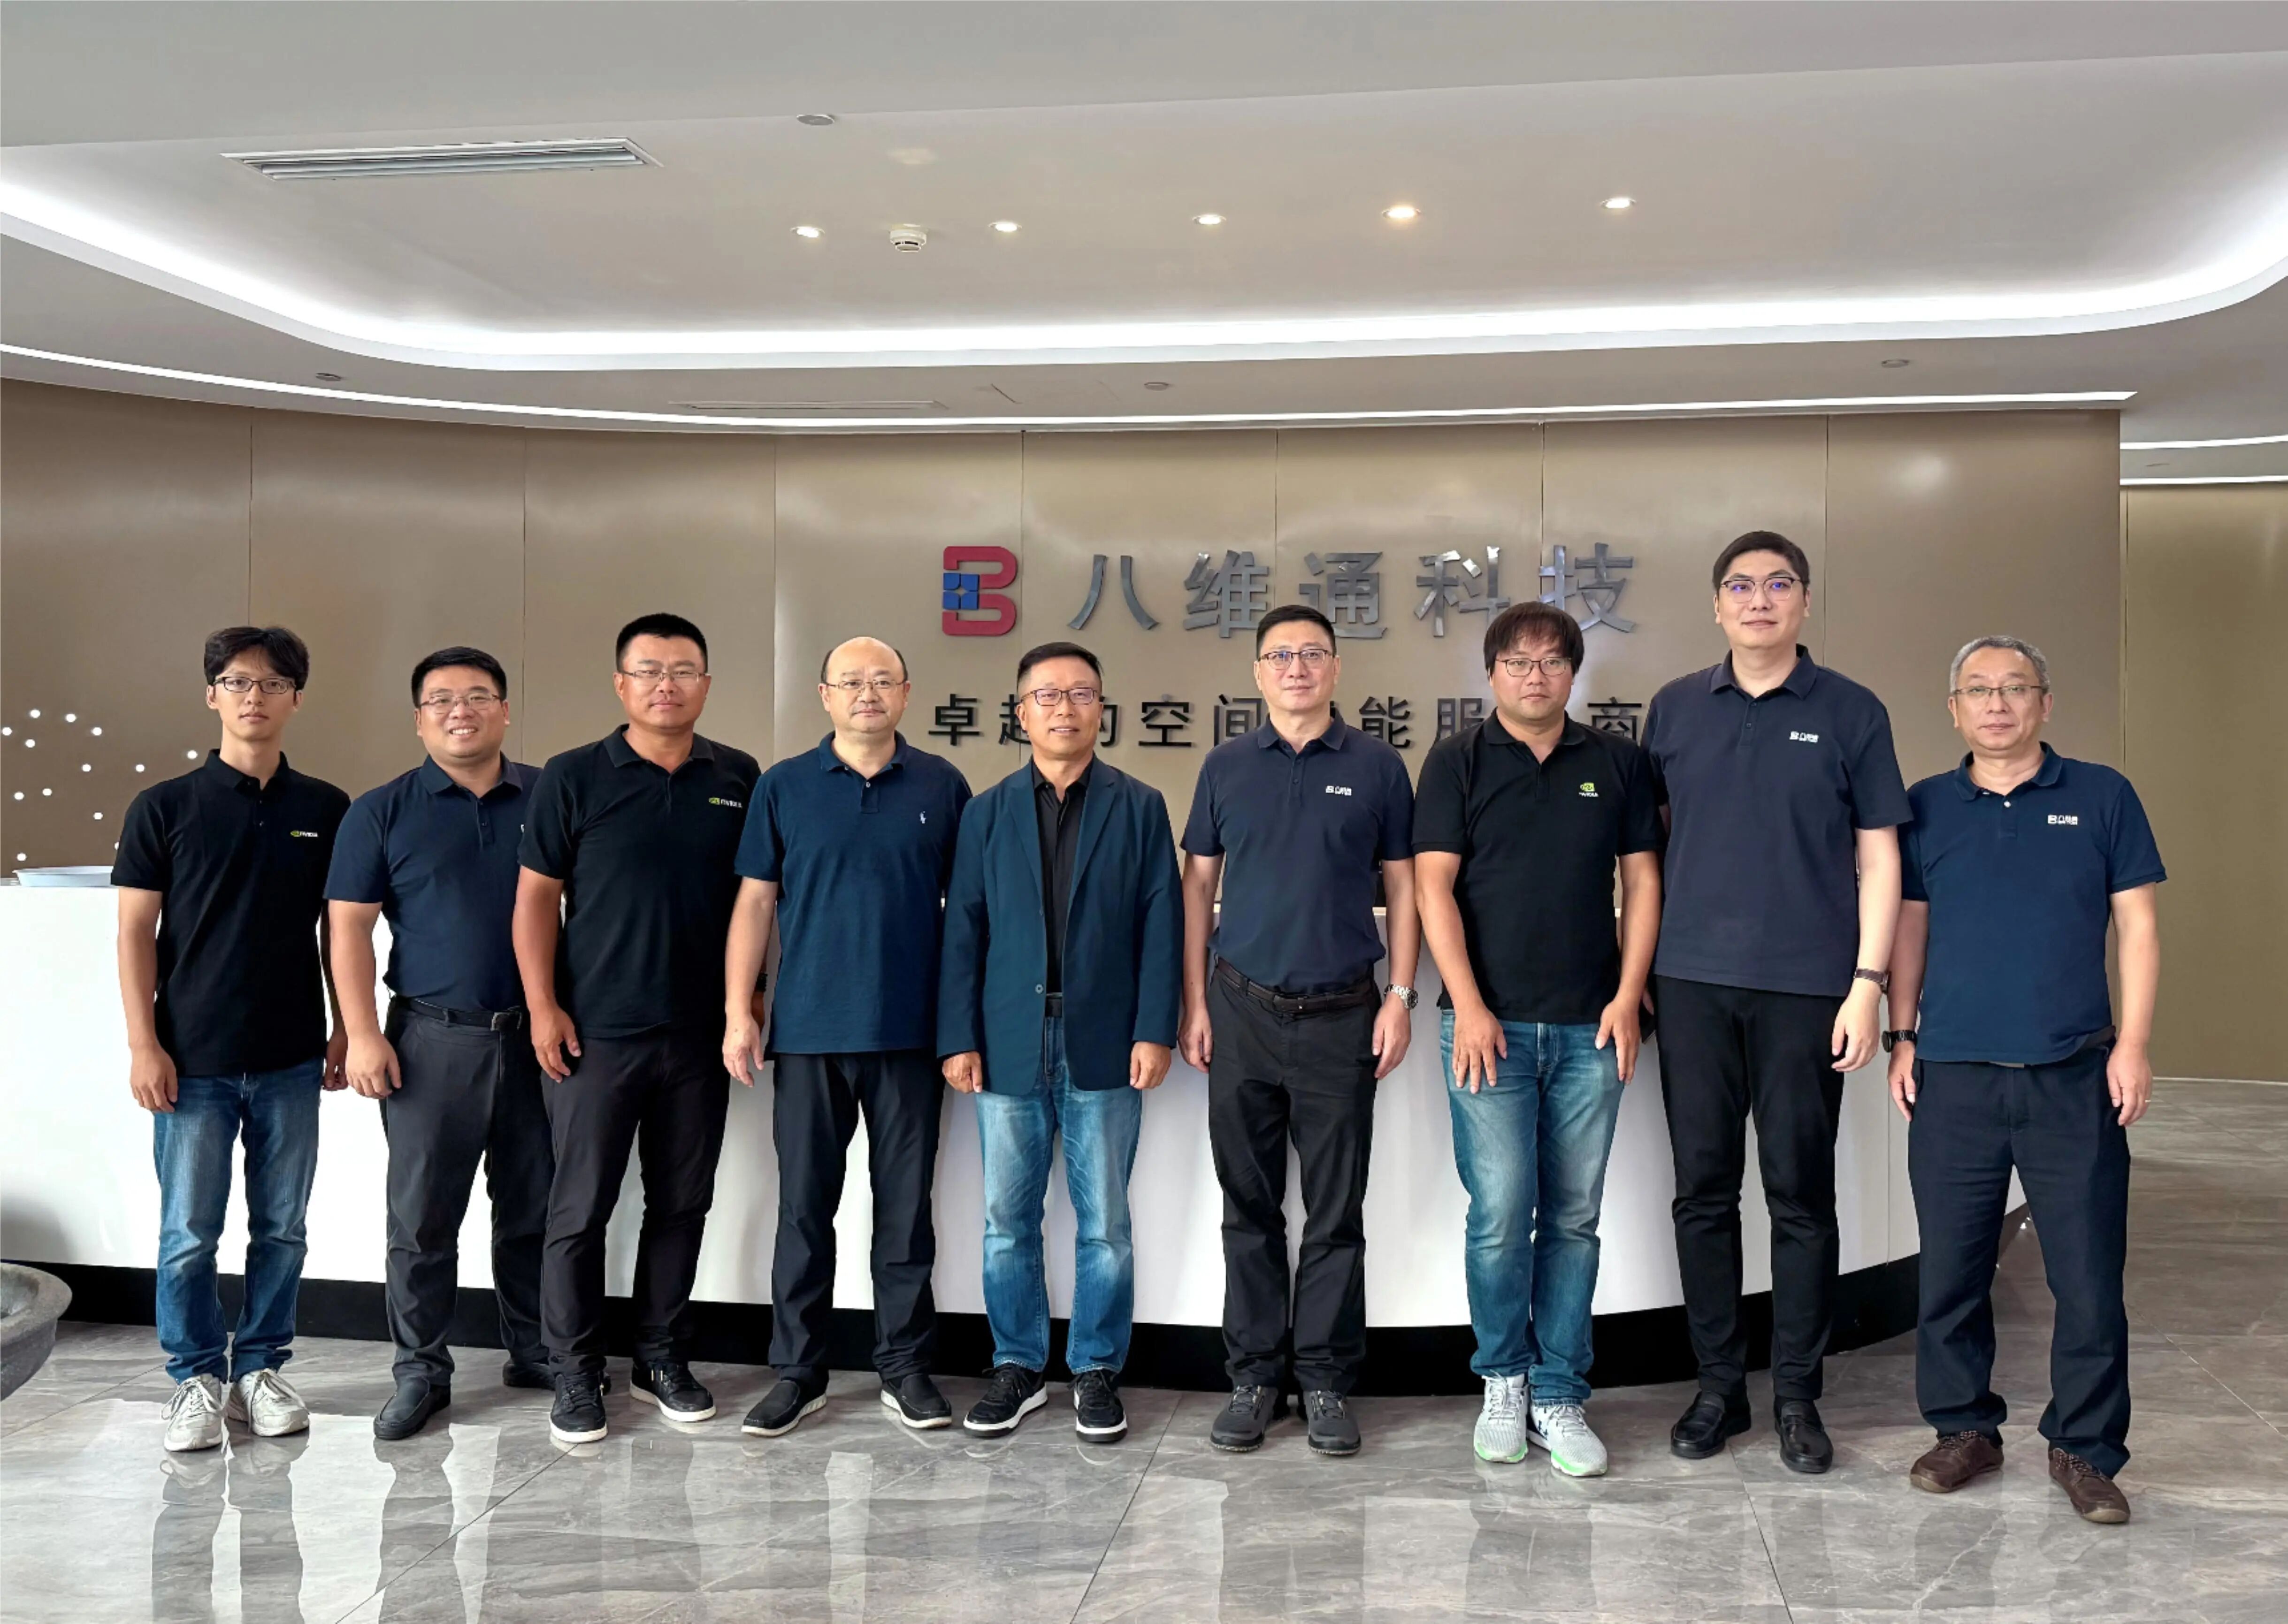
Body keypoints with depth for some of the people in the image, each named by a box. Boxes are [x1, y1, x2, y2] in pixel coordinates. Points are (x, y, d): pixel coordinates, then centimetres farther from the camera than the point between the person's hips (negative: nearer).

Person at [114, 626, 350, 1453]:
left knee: (281, 1228, 10)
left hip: (292, 1060, 2)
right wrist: (143, 1044, -7)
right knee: (189, 1234, 4)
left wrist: (345, 1031, 5)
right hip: (195, 1060, -2)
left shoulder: (326, 810, 3)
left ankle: (261, 1367, 25)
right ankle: (195, 1378, 20)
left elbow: (339, 927, 8)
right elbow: (137, 930, -2)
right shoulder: (165, 807, -1)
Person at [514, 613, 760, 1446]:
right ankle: (576, 1374, 16)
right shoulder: (573, 777, -2)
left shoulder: (738, 778, 5)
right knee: (580, 1208, 3)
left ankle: (662, 1357, 26)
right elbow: (537, 898, -1)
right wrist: (543, 1007, -7)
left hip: (701, 1034, 3)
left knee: (682, 1204, 12)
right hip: (595, 1033, -2)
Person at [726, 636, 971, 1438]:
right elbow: (755, 902, 4)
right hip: (809, 1031, 0)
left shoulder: (943, 786, 3)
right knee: (805, 1206, 7)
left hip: (911, 1032, 0)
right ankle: (798, 1370, 19)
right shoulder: (784, 787, 3)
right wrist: (739, 1013, -3)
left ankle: (905, 1365, 21)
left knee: (906, 1205, 8)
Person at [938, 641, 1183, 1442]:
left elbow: (1161, 923, 0)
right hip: (1010, 1046, 1)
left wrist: (1154, 1031, -8)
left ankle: (1097, 1371, 20)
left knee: (1104, 1224, 6)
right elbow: (963, 929, 5)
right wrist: (959, 1038, -3)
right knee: (1007, 1220, 8)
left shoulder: (1139, 808, 5)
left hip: (1104, 1046, -1)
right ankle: (1017, 1367, 23)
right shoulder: (988, 812, 8)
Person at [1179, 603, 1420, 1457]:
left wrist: (1400, 997, -3)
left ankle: (1326, 1381, 17)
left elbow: (1402, 888, 5)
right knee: (1249, 1208, 8)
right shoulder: (1226, 767, 6)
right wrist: (1195, 1001, 2)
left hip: (1342, 1013, -1)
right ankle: (1254, 1376, 19)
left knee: (1336, 1213, 5)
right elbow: (1199, 886, 8)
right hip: (1242, 1010, 1)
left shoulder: (1377, 767, 3)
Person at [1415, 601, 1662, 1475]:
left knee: (1574, 1219, 6)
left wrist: (1628, 995, 0)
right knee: (1501, 1211, -6)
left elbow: (1641, 881, 10)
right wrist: (1468, 1005, -10)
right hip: (1490, 1024, -2)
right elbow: (1434, 886, -3)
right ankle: (1504, 1379, 16)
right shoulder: (1458, 762, 3)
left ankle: (1559, 1398, 16)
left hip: (1590, 1028, 2)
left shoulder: (1618, 763, 10)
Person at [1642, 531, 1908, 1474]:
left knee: (1801, 1195, 5)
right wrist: (1640, 965, 6)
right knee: (1703, 1190, 7)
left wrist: (1868, 981, -6)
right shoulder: (1674, 710, 9)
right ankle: (1718, 1386, 20)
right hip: (1693, 981, 2)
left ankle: (1798, 1396, 18)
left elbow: (1877, 858, 2)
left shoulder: (1851, 714, 3)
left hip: (1806, 988, -2)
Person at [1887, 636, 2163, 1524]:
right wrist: (1903, 1036, 4)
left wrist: (2134, 1044, -4)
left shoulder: (2103, 797, 4)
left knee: (2089, 1277, 3)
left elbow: (2137, 925, 4)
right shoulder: (1925, 808, 8)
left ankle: (2086, 1449, 18)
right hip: (1953, 1077, 1)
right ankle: (1965, 1428, 24)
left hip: (2075, 1079, -1)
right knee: (1950, 1272, 8)